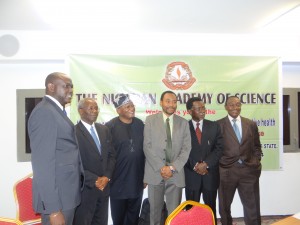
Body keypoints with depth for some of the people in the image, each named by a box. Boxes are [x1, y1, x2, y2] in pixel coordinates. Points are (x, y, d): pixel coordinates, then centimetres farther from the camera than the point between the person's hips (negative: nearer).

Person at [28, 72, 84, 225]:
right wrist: (53, 209, -23)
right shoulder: (44, 112, -17)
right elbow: (43, 163, -23)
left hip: (66, 193, 9)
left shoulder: (57, 111, 13)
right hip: (57, 197, -9)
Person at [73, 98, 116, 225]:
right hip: (85, 189, -6)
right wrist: (94, 180, -15)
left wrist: (107, 177, -5)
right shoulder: (74, 132, -13)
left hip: (104, 187, 6)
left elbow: (111, 155, 9)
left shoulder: (104, 130, 9)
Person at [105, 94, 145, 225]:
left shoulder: (140, 124, 3)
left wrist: (146, 174, 7)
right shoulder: (110, 126, -11)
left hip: (137, 181, 3)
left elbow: (145, 150, 6)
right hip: (118, 181, -3)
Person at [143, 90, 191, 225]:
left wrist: (172, 167, -11)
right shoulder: (150, 120, 3)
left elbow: (186, 149, 1)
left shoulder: (183, 123, 8)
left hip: (176, 174, 1)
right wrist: (161, 168, -11)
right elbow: (147, 146, -3)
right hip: (155, 173, -1)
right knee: (155, 211, 10)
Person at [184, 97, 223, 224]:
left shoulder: (214, 126, 5)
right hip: (191, 175, -1)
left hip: (210, 174, 1)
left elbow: (219, 148, -2)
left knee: (210, 208, 12)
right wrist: (195, 166, -14)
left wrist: (206, 164, -14)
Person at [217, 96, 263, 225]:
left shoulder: (251, 124, 7)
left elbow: (256, 146, 15)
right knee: (224, 206, 15)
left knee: (252, 206, 10)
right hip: (226, 171, -1)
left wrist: (256, 162, 3)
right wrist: (220, 163, -6)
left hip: (249, 171, 2)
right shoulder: (218, 125, -2)